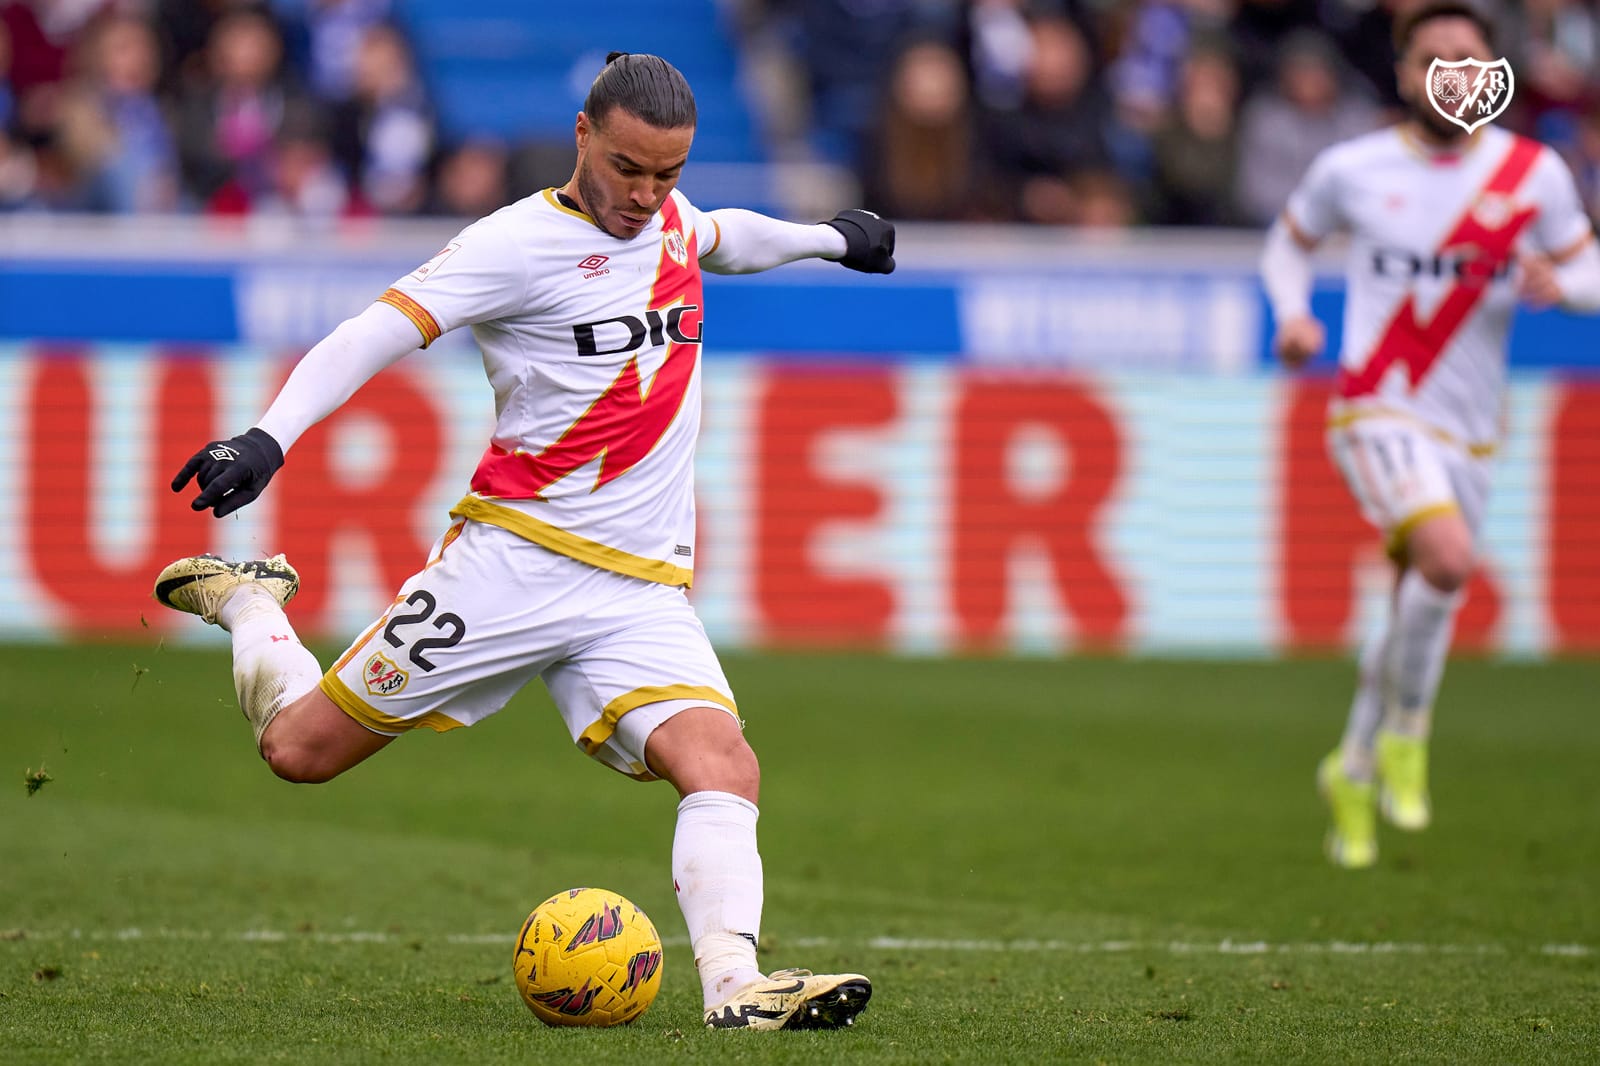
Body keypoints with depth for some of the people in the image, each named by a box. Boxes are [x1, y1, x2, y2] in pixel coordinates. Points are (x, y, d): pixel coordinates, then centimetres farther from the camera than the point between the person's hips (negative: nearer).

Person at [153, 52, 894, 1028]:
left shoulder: (670, 218, 12)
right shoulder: (521, 243, -10)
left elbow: (726, 238, 38)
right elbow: (379, 331, -19)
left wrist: (831, 237, 53)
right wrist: (271, 436, -32)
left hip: (642, 592, 5)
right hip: (515, 558, -5)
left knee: (724, 764, -21)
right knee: (302, 748, 1)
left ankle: (735, 983, -31)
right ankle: (247, 600, 30)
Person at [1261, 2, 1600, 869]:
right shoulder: (1352, 170, -1)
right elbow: (1289, 242, 16)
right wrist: (1292, 315, -4)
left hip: (1467, 430, 4)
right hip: (1377, 410, -4)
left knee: (1417, 609, 10)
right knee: (1447, 557, -28)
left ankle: (1354, 772, 32)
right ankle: (1405, 730, -6)